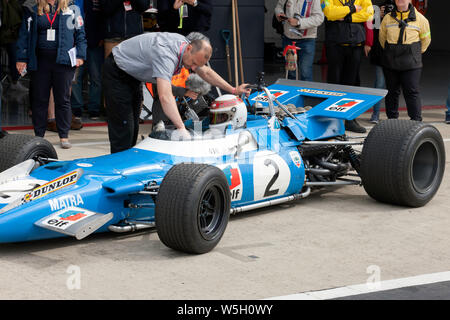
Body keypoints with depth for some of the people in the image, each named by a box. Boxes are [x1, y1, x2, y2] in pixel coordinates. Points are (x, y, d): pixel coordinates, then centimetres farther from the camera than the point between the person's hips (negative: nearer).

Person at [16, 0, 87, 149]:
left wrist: (80, 56, -1)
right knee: (39, 99, 5)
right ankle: (39, 136, 13)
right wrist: (22, 58, 1)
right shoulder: (33, 12, 8)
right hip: (40, 62, 1)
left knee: (63, 100, 2)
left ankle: (64, 136, 8)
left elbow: (80, 34, 8)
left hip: (63, 62, -1)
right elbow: (24, 35, 8)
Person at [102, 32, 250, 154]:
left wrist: (233, 90, 6)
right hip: (117, 74, -9)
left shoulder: (185, 44, -11)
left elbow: (206, 72, 8)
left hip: (133, 76, 9)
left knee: (133, 128, 10)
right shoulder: (166, 55, -38)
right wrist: (182, 129, -56)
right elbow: (165, 96, -50)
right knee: (123, 129, -12)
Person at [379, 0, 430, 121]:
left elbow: (425, 39, 13)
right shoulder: (387, 18, 6)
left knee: (412, 92, -6)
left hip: (411, 64, -2)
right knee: (392, 92, 9)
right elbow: (382, 37, 20)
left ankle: (416, 121, -4)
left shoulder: (420, 19, 0)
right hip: (390, 63, 3)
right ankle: (392, 119, 18)